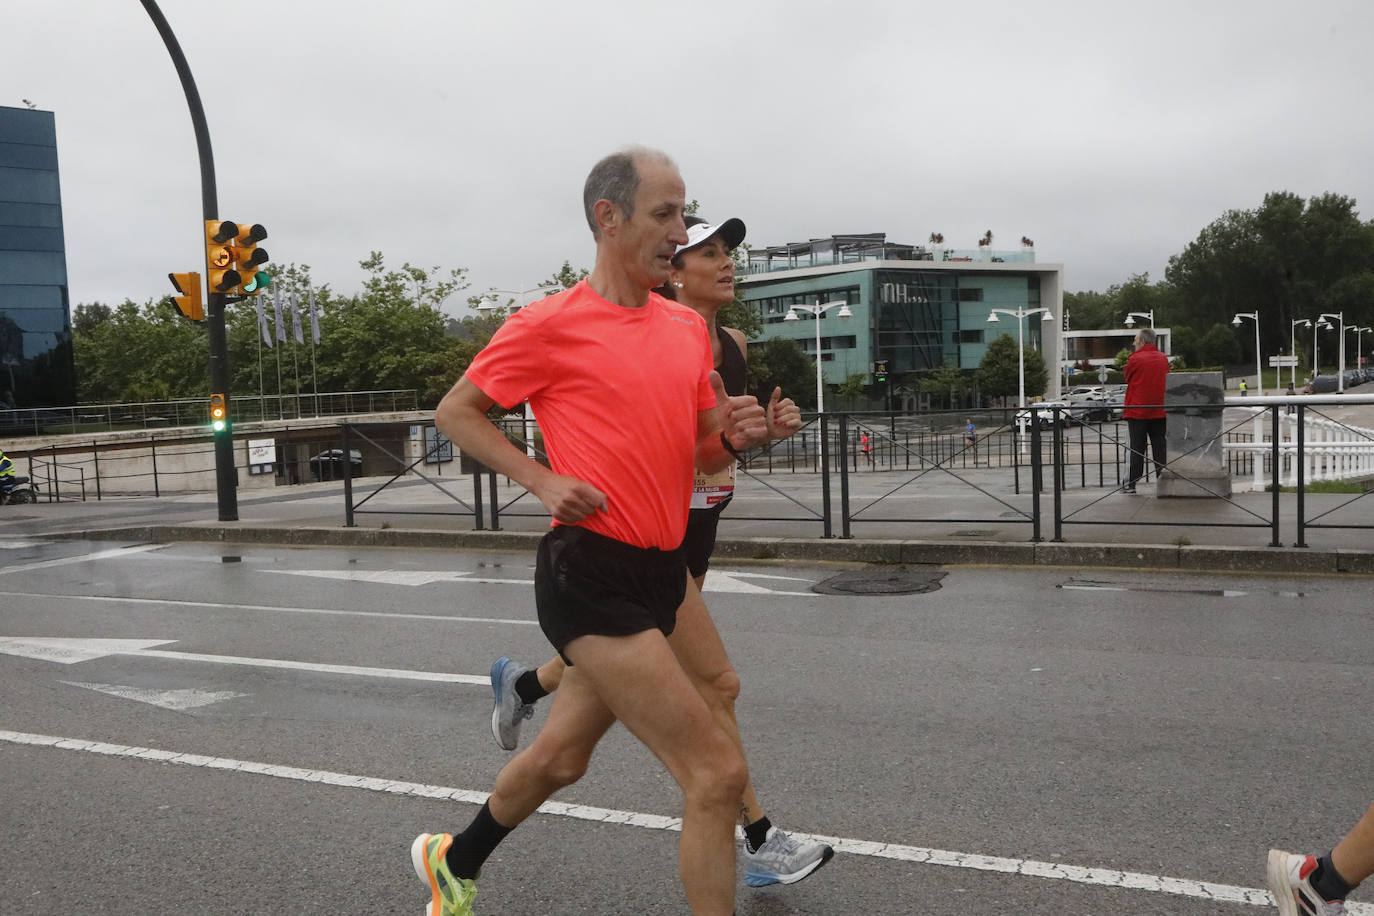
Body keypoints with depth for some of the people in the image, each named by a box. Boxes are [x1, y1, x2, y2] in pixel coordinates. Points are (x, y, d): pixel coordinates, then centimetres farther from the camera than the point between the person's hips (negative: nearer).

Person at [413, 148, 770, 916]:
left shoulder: (690, 327, 11)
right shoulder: (552, 325, -8)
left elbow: (703, 455, 18)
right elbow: (455, 411, 1)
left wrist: (735, 435, -5)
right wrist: (543, 480, -11)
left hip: (657, 575, 8)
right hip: (592, 572, -8)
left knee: (562, 757, 23)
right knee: (718, 773, -12)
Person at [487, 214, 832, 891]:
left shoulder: (733, 342, 7)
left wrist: (769, 426, 0)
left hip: (696, 530, 9)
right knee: (717, 683, -7)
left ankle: (522, 684, 51)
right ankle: (758, 841, 6)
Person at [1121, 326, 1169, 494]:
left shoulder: (1135, 359, -9)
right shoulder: (1163, 359, 6)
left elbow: (1127, 378, 3)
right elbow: (1166, 379, 15)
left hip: (1137, 410, -4)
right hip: (1159, 410, 4)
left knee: (1136, 448, 1)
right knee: (1160, 448, 7)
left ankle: (1131, 483, 2)